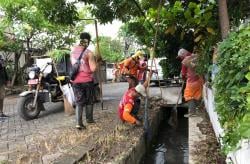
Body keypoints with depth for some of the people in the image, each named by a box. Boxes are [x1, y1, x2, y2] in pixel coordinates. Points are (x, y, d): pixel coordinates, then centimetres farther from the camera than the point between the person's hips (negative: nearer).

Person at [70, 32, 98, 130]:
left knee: (79, 102, 9)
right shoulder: (88, 53, -15)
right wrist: (95, 61, 0)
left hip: (75, 80, 4)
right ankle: (89, 119, 28)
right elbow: (93, 68, -17)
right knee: (89, 100, 16)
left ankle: (79, 122, -1)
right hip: (87, 80, -4)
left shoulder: (73, 50, 4)